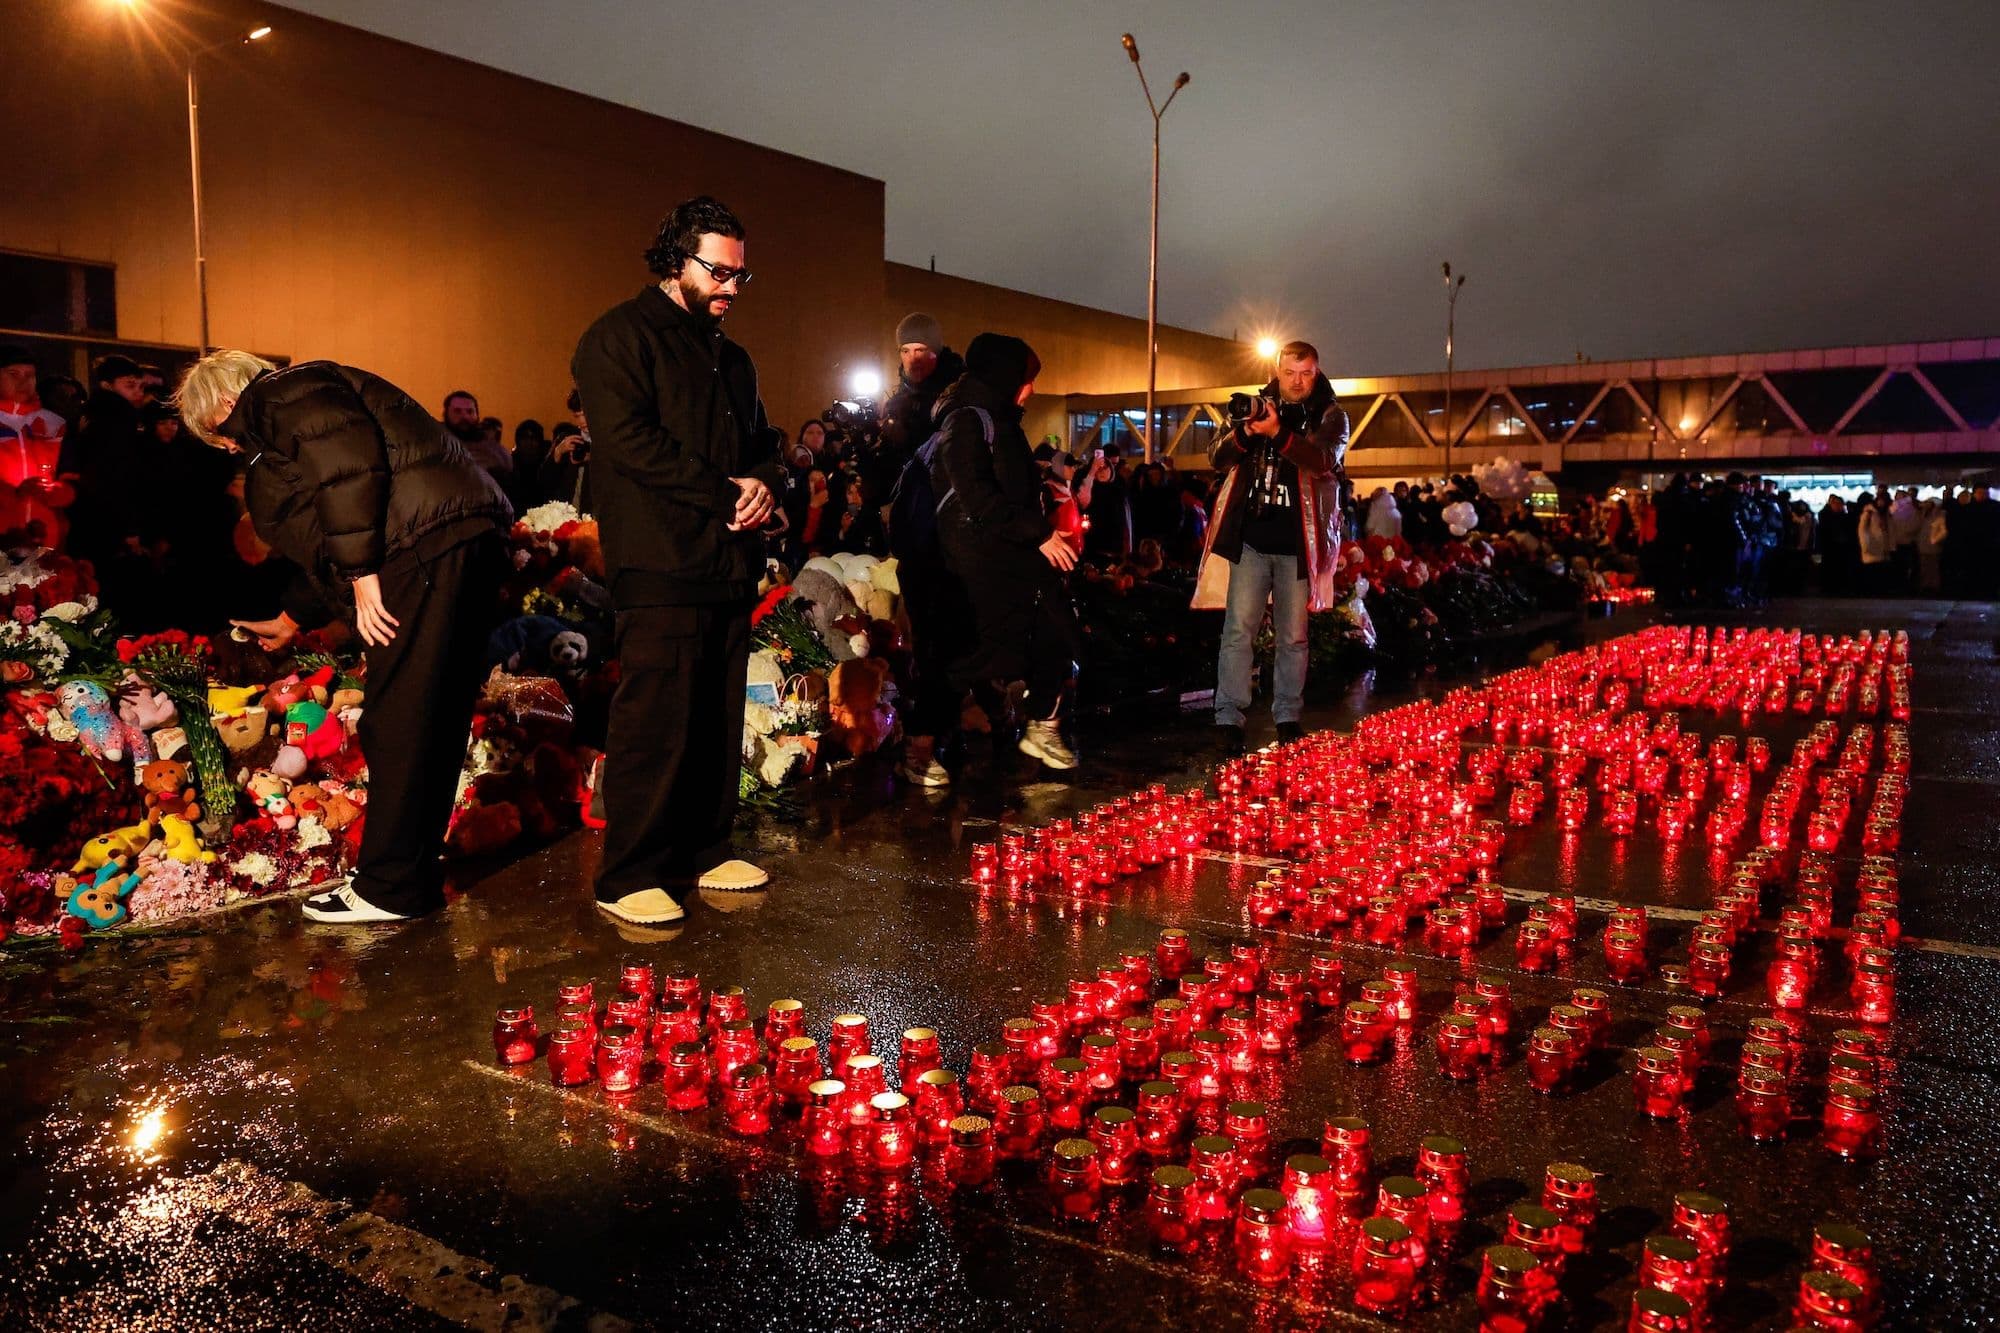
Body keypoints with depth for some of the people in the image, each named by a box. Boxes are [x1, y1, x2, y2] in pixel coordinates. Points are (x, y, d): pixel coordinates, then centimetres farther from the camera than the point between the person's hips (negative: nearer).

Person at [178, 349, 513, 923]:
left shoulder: (285, 393, 3)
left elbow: (348, 460, -16)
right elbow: (327, 544, 39)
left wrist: (362, 575, -16)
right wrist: (289, 620, 50)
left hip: (432, 541, -11)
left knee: (397, 723, -7)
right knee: (433, 724, 13)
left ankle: (390, 890, -1)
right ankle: (413, 873, 21)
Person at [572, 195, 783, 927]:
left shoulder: (731, 358, 24)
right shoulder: (620, 337, -1)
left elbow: (762, 444, 28)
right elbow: (629, 439, -14)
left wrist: (766, 484, 4)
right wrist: (724, 492, -12)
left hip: (730, 566, 8)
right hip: (661, 566, -8)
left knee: (718, 722, 8)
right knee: (655, 722, -9)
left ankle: (703, 853, 20)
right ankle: (628, 878, 0)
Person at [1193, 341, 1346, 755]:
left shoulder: (1329, 416, 4)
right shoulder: (1255, 408, 11)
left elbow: (1325, 460, -16)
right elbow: (1217, 458, 3)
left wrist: (1277, 433, -32)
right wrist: (1245, 432, -18)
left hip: (1298, 544, 0)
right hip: (1250, 538, 1)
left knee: (1294, 636, 8)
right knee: (1238, 631, -6)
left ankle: (1288, 717, 17)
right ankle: (1228, 719, -4)